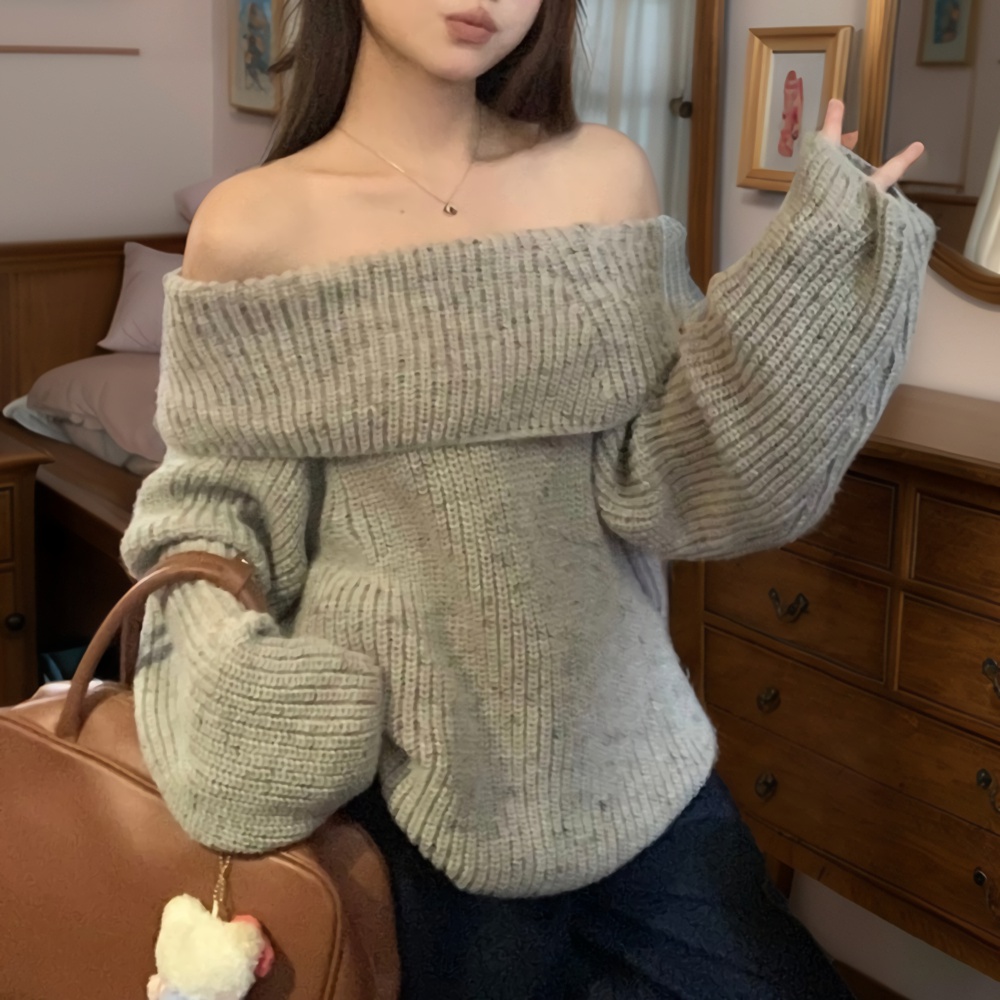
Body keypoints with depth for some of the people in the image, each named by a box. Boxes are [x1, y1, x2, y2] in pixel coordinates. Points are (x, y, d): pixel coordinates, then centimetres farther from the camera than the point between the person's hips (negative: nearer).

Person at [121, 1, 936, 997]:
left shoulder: (604, 175, -2)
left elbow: (659, 484, -7)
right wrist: (223, 687, -19)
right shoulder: (251, 227, -8)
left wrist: (822, 251, -16)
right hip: (411, 768, -2)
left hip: (628, 743, 3)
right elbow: (214, 500, -1)